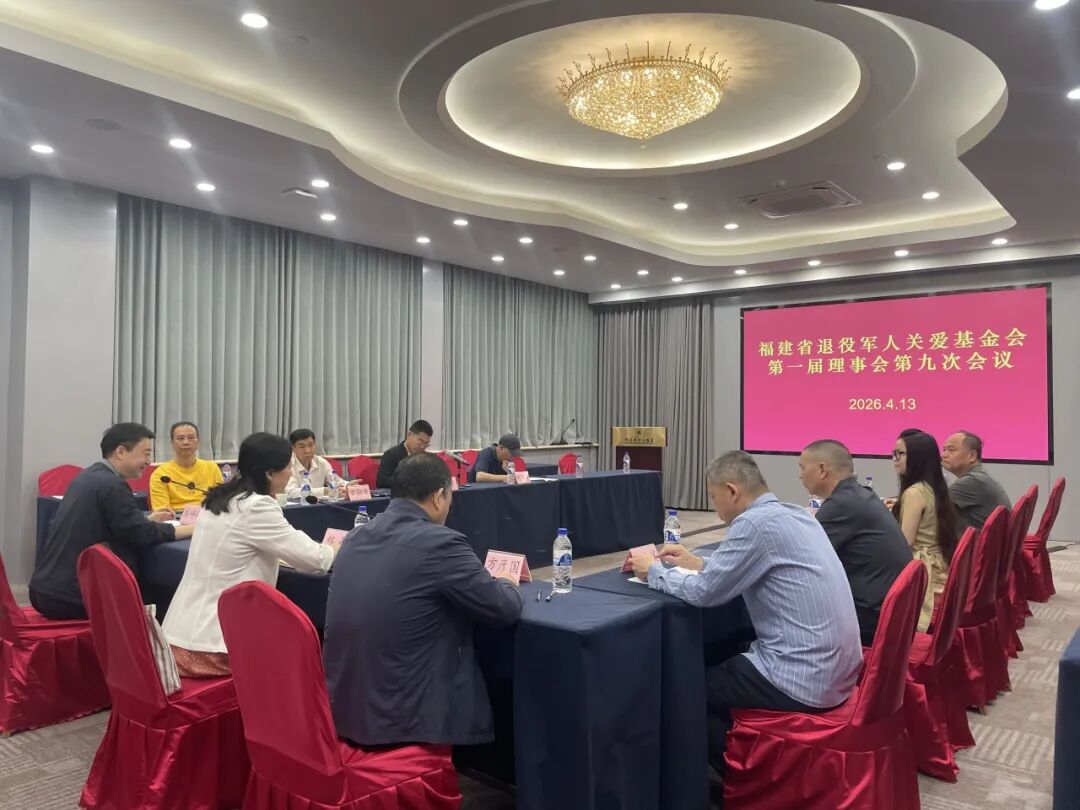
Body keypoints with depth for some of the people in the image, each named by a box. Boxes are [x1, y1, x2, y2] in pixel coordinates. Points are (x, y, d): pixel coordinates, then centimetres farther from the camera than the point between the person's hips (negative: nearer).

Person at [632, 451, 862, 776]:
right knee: (720, 663, 26)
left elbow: (702, 592, -15)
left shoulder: (756, 522, -19)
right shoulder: (794, 514, 8)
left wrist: (654, 570, 2)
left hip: (802, 679, -9)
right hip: (837, 668, 9)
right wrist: (698, 563, 22)